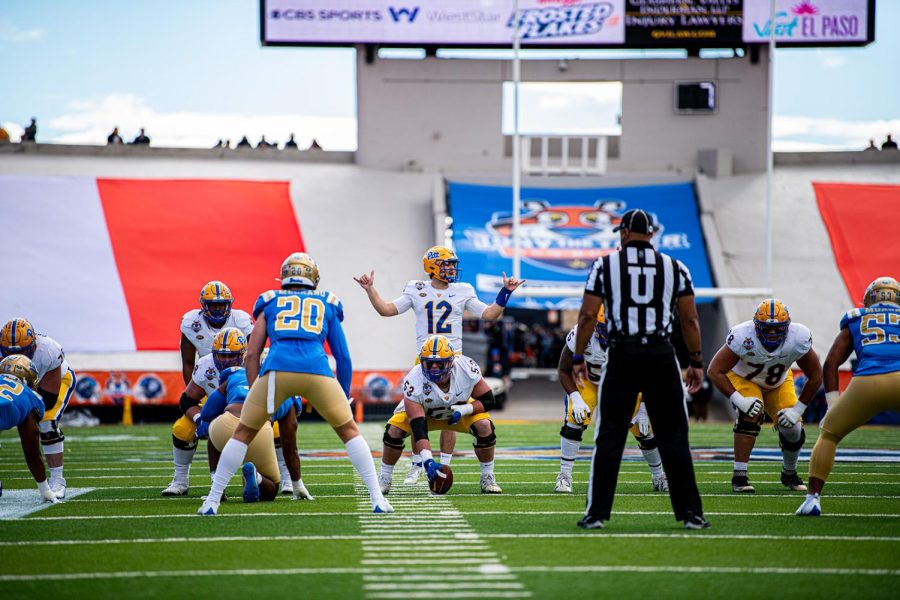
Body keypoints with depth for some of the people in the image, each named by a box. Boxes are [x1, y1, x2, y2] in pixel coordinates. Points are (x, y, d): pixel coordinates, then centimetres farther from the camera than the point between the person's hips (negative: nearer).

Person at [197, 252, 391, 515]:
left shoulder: (270, 303, 28)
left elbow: (252, 354, 21)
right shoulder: (328, 305, 28)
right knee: (349, 431, 16)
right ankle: (377, 499, 7)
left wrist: (254, 395, 25)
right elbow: (343, 357, 23)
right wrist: (344, 397, 32)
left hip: (276, 369, 0)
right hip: (317, 370, 0)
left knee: (243, 433, 17)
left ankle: (212, 501, 12)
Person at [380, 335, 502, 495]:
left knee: (485, 426, -25)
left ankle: (487, 478, -5)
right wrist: (427, 460, -52)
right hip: (423, 412, -1)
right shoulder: (414, 380, -37)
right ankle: (384, 479, -2)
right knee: (394, 430, -25)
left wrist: (464, 410, -36)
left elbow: (488, 400, -18)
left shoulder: (466, 368, -32)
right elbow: (418, 427, -41)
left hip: (460, 410, 1)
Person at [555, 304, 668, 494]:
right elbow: (564, 370, -19)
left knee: (643, 429, -3)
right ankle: (564, 475, -12)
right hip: (588, 381, -1)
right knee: (575, 420, -24)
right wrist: (575, 398, -31)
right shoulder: (581, 335, -33)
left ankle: (658, 477, 21)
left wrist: (643, 410, -19)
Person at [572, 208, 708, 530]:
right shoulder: (675, 268, 7)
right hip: (661, 355, 1)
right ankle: (690, 513, 6)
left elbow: (588, 315, -2)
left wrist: (578, 357, 6)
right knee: (673, 437, 6)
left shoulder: (605, 265, 2)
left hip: (622, 355, -1)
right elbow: (690, 319, 6)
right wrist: (696, 362, 13)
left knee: (609, 437, 4)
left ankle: (597, 513, 2)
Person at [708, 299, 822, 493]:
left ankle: (789, 474, 24)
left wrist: (797, 410, -19)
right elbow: (715, 371, -33)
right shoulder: (743, 337, -38)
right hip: (742, 378, -3)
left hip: (778, 382, 3)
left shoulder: (798, 339, -30)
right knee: (751, 415, -31)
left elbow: (815, 376, -16)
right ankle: (739, 477, -26)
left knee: (793, 429, -7)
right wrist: (739, 400, -39)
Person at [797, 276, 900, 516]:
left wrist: (833, 405, 19)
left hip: (865, 382, 1)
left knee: (828, 434, 21)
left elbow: (830, 363, 19)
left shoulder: (855, 321, 26)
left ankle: (813, 497, 9)